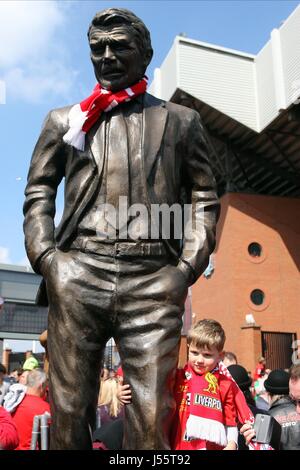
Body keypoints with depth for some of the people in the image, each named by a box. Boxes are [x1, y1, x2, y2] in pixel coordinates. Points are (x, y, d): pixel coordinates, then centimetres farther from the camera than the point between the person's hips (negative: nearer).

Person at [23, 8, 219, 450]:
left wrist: (189, 265, 1)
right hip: (77, 277, 1)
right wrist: (45, 256, 0)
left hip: (154, 282, 0)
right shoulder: (64, 120, 21)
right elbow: (38, 193, 16)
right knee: (69, 414, 3)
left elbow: (205, 198, 15)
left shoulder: (182, 121, 19)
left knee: (151, 421, -3)